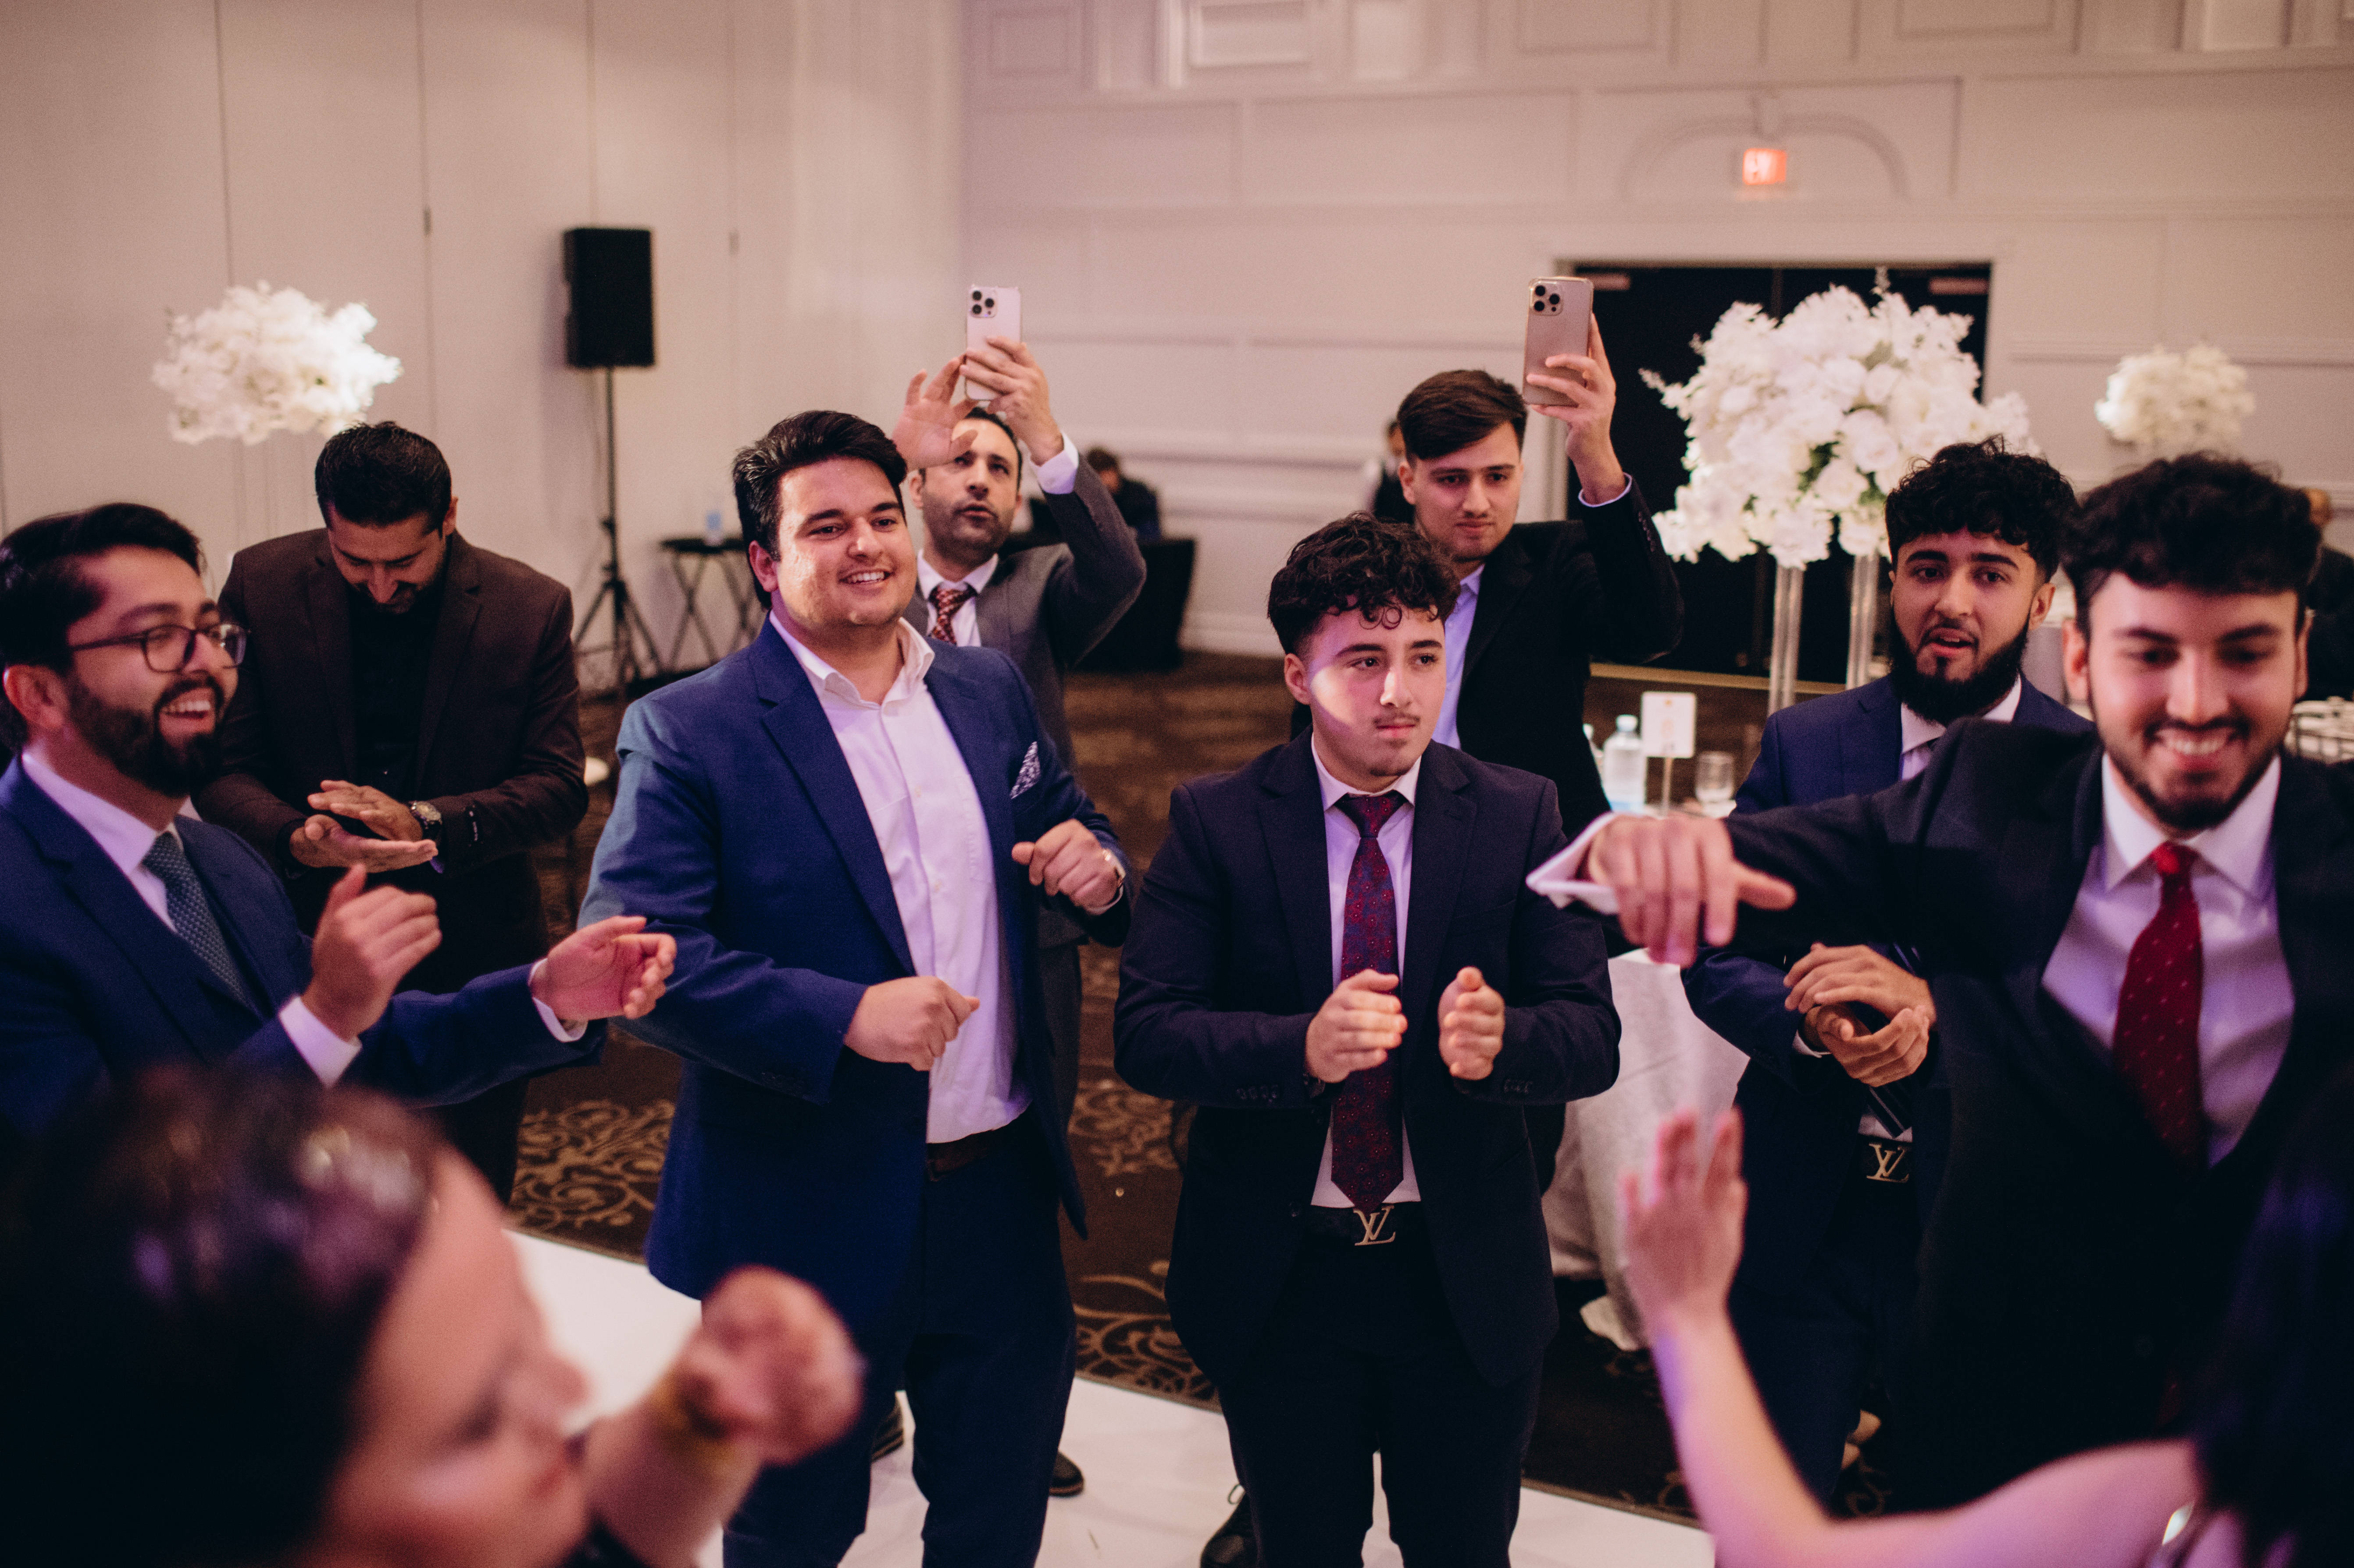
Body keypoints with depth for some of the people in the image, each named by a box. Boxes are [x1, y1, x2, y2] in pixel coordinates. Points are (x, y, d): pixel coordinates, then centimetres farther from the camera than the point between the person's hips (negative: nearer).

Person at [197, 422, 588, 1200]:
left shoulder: (532, 608, -8)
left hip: (476, 955, 0)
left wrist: (425, 822, -25)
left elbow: (559, 788, -8)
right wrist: (297, 839, -27)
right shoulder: (261, 584, -6)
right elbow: (222, 767, -5)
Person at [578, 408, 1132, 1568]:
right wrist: (845, 1017, -29)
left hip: (1002, 1198, 5)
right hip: (811, 1219, -4)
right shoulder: (688, 732, -12)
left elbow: (1069, 833, 16)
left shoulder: (990, 690, 5)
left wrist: (1097, 869, -8)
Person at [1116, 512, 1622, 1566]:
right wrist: (1301, 1047, -33)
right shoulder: (1214, 823, -8)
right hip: (1277, 1279, -1)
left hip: (1468, 1278, 1)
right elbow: (1145, 1034, -15)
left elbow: (1593, 1035, -9)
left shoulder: (1519, 818, -6)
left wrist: (1501, 1038, -32)